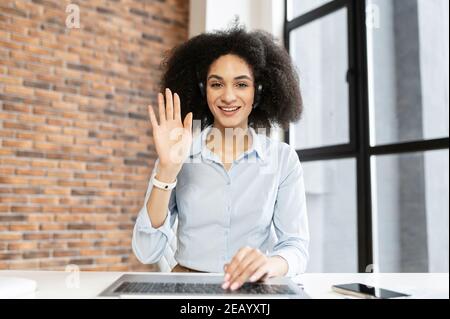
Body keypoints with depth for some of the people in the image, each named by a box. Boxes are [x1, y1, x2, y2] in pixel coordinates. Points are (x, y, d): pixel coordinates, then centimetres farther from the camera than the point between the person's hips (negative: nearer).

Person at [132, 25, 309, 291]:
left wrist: (270, 263, -26)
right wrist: (167, 170, -18)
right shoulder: (180, 156, -1)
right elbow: (146, 253, -7)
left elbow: (297, 247, -5)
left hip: (255, 290, 1)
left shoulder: (283, 159, -1)